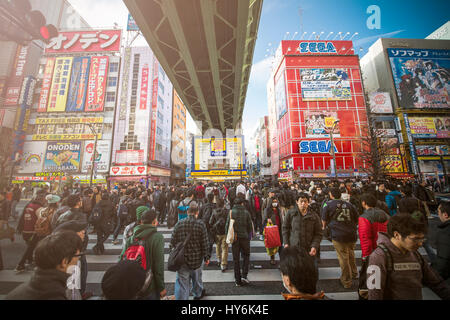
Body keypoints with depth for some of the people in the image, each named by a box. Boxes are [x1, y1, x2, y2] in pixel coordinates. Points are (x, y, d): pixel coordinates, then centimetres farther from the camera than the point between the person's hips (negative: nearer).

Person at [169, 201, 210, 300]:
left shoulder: (179, 223, -10)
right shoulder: (200, 224, -15)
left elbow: (173, 241, -4)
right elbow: (205, 243, -10)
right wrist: (206, 257, 1)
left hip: (181, 259, 0)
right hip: (196, 258, 1)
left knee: (181, 282, 12)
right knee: (196, 277, 26)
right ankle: (198, 294, 50)